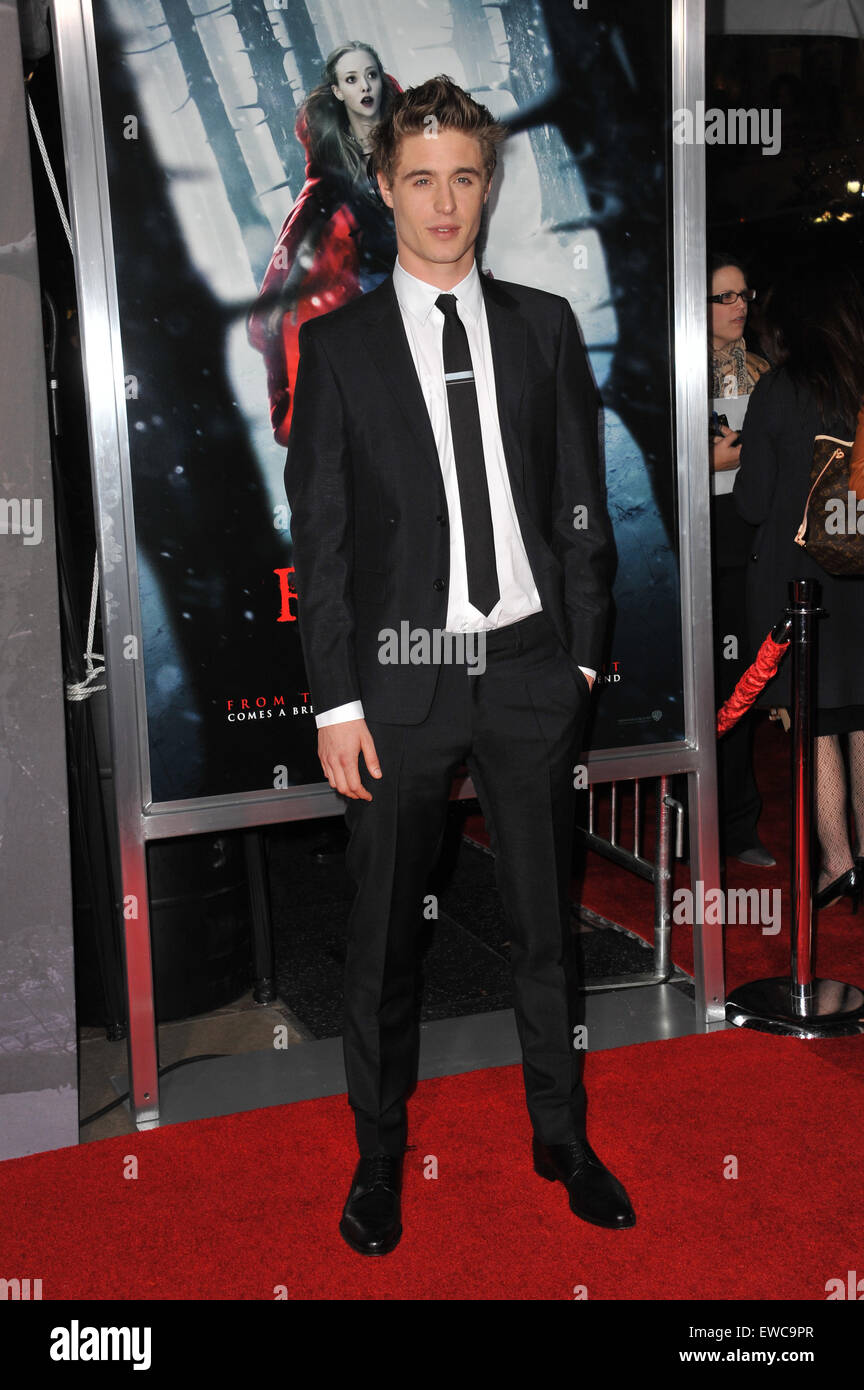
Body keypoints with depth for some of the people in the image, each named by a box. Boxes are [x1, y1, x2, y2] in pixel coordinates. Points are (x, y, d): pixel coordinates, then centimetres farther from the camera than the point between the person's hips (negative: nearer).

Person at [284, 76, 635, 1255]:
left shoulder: (544, 326, 6)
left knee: (547, 919, 13)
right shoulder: (337, 344, 0)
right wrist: (337, 699, -7)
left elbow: (582, 502, 7)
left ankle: (562, 1136, 32)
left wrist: (584, 653, 3)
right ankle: (379, 1156, 28)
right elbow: (318, 535, -2)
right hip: (402, 674, -1)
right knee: (384, 935, 8)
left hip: (529, 665, 2)